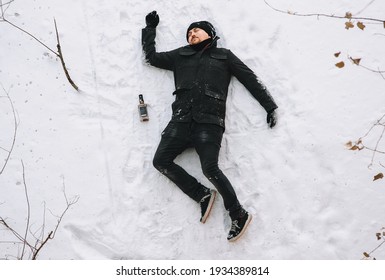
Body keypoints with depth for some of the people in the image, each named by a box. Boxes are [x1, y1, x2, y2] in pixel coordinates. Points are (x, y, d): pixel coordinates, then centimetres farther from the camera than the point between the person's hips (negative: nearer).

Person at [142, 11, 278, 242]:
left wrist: (270, 106, 11)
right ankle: (204, 196, 0)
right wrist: (150, 29, 34)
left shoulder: (224, 56, 17)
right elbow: (152, 57, 29)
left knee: (210, 169, -20)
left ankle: (239, 215, -3)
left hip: (209, 122, -4)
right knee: (161, 161, -11)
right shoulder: (181, 55, 24)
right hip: (182, 119, 4)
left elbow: (251, 80, 16)